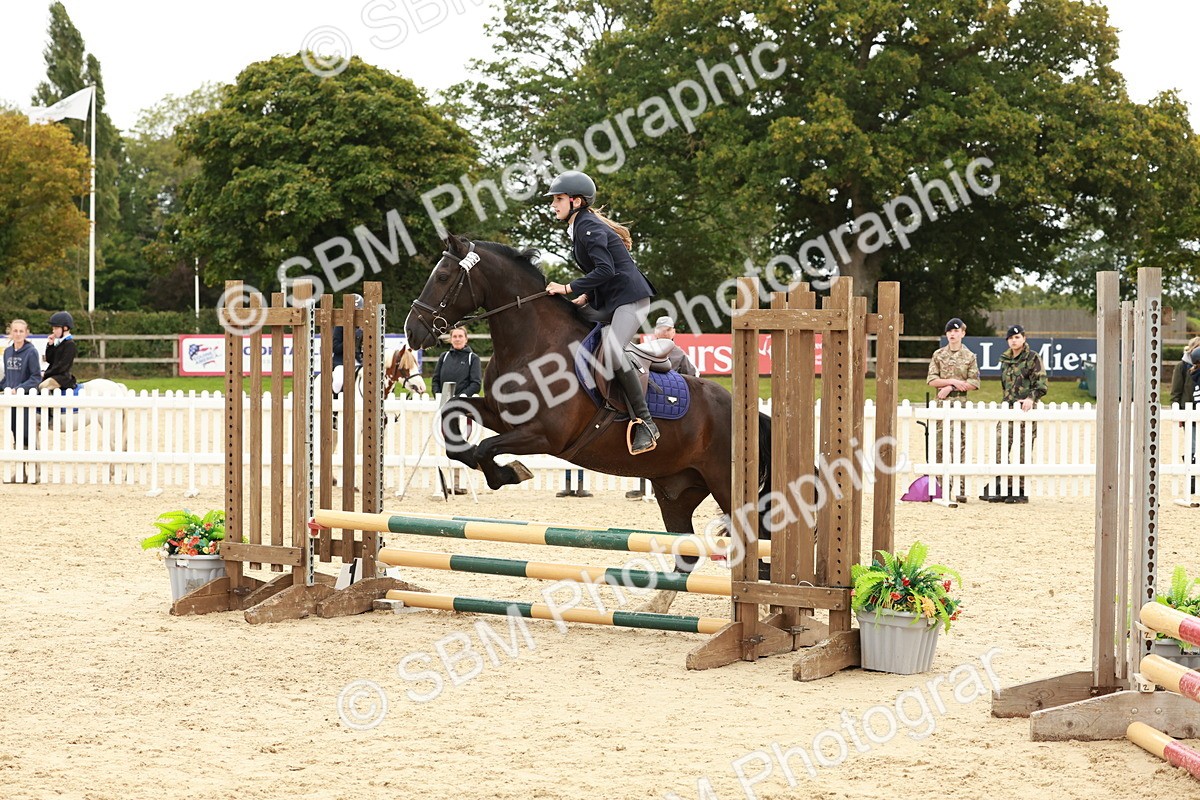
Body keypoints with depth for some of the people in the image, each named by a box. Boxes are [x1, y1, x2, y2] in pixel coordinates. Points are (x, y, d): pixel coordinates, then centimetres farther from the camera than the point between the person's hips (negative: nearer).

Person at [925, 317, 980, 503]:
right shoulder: (938, 355, 10)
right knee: (940, 445, 0)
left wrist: (949, 388, -10)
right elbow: (931, 380, 3)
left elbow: (974, 383, -2)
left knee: (960, 446, -5)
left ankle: (960, 489, -6)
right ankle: (942, 488, 5)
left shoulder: (969, 357, 5)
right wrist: (952, 381, -10)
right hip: (941, 404, 2)